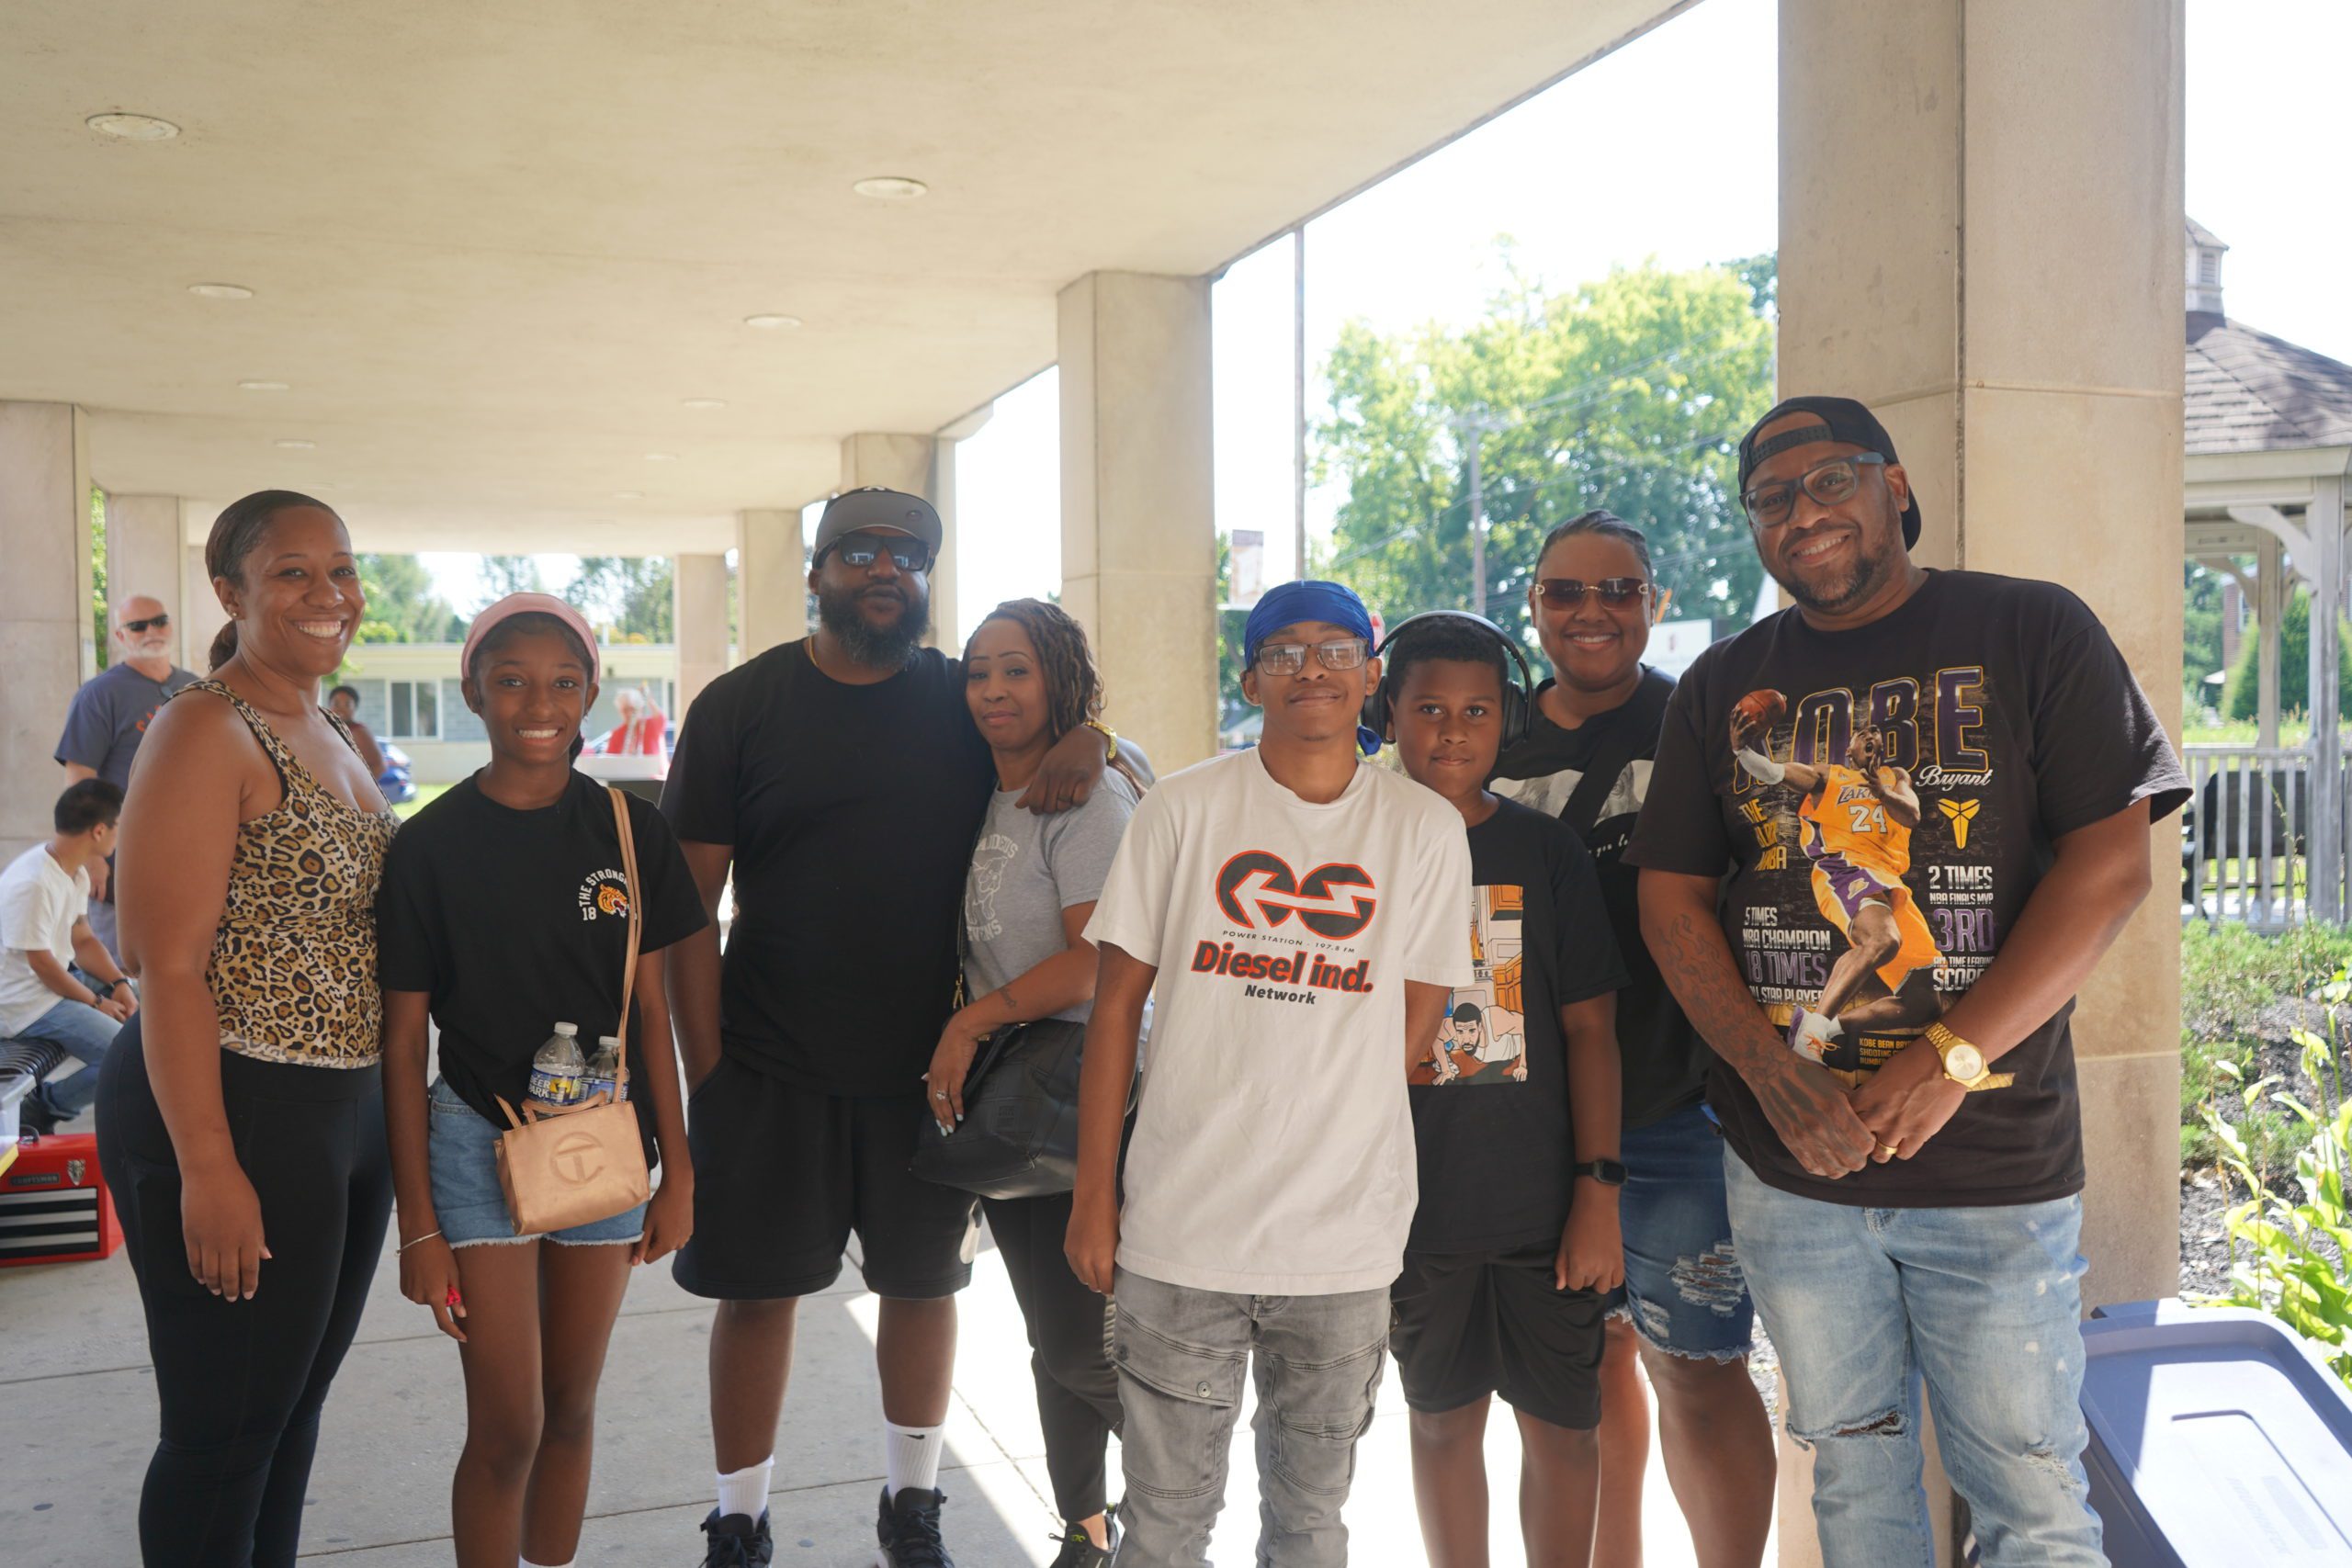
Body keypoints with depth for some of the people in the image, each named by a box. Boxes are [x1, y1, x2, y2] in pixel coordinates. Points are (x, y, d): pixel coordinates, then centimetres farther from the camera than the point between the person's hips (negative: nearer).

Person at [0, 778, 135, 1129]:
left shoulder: (77, 872, 4)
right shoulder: (32, 883, -27)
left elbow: (82, 940, 10)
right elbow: (42, 964, -22)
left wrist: (119, 984, -4)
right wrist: (95, 1003, -11)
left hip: (61, 979, 10)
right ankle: (42, 1107, 0)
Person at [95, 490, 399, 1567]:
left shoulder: (334, 738, 13)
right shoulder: (206, 733, -13)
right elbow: (169, 967, -18)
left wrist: (388, 1113, 17)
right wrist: (208, 1166, -22)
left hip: (349, 1112, 9)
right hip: (235, 1111, -8)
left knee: (294, 1405, 19)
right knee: (224, 1435, 3)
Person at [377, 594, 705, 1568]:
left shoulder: (629, 831, -1)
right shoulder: (431, 846, -7)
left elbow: (651, 1010, 4)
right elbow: (403, 1042, -5)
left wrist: (678, 1172, 2)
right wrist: (418, 1225, -6)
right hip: (478, 1143, -2)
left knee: (571, 1407, 14)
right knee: (506, 1428, -1)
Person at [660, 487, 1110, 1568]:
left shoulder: (967, 701, 4)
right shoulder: (739, 706, -1)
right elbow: (690, 904, -3)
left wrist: (1089, 741, -10)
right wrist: (703, 1072, -8)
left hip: (930, 1066, 2)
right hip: (770, 1068, -2)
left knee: (923, 1282, 13)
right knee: (757, 1289, 7)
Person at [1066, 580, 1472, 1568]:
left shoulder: (1427, 829, 2)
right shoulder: (1183, 810, 0)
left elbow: (1414, 1023, 6)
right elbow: (1117, 1005, 1)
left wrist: (1333, 1151, -1)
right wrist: (1094, 1193, -2)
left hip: (1346, 1243, 1)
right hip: (1180, 1227, -1)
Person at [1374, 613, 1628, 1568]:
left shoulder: (1548, 854, -1)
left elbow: (1589, 1027, -1)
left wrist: (1599, 1191, -7)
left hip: (1544, 1201, -1)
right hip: (1415, 1199, 1)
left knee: (1560, 1422, 7)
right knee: (1442, 1416, 14)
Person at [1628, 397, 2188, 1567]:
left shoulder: (2032, 632, -1)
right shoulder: (1723, 686, 8)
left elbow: (2112, 861, -9)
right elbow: (1670, 897, 5)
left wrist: (1948, 1062, -17)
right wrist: (1773, 1073, -11)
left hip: (1995, 1164, -3)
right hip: (1787, 1165, 3)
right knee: (1851, 1469, 16)